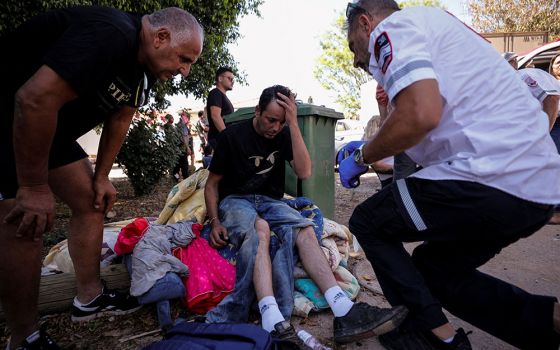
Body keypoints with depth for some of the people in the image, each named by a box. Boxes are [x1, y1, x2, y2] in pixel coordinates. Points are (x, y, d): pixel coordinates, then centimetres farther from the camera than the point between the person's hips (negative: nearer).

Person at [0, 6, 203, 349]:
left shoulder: (144, 64, 2)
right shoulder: (110, 35, -30)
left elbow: (119, 120, 9)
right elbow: (35, 99, -35)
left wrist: (102, 177, 8)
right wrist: (34, 187, -27)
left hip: (45, 126, 9)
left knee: (91, 202, 6)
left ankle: (90, 298, 18)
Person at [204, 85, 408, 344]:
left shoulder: (284, 135, 6)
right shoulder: (232, 136, -2)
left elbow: (304, 172, -10)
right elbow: (212, 184, 2)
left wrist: (293, 124, -14)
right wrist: (215, 222, -14)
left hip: (270, 201, 3)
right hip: (235, 200, -3)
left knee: (304, 229, -28)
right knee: (259, 229, -38)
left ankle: (344, 311, -40)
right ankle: (273, 323, -53)